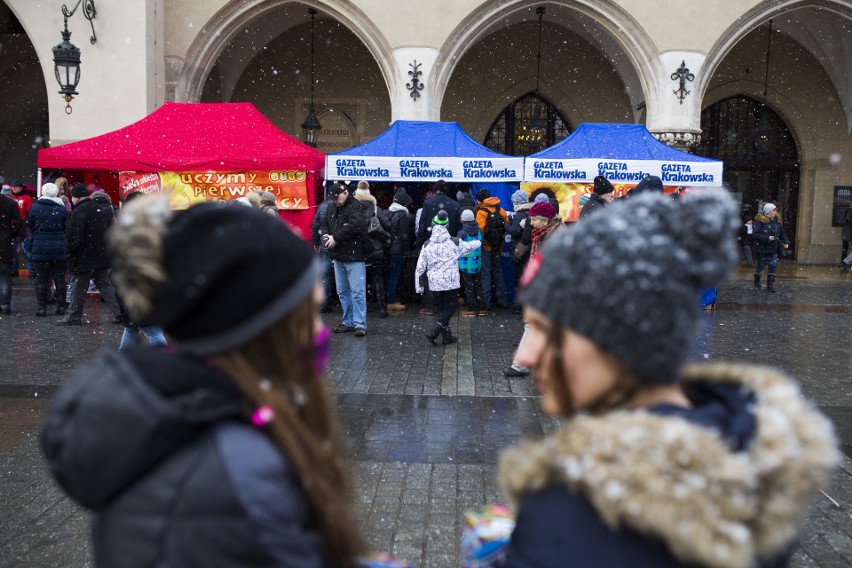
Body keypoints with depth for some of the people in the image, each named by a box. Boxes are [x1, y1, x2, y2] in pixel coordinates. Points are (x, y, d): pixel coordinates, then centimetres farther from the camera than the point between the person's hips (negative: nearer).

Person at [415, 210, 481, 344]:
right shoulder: (454, 243, -5)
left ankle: (447, 337, 18)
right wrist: (479, 242, 37)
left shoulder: (427, 245, 0)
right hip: (451, 283, -3)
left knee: (440, 308, 16)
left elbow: (420, 268, 0)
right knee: (450, 308, 8)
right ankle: (433, 333, -8)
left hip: (434, 284, 3)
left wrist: (419, 286, 9)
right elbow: (470, 246, 14)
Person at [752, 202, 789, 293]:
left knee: (772, 266, -1)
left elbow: (782, 233, 11)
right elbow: (755, 234, -20)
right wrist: (767, 238, -26)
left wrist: (786, 242, -5)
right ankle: (757, 281, 31)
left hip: (773, 249, 5)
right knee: (761, 265, 7)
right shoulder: (759, 221, -13)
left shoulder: (777, 221, 5)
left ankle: (770, 285, 4)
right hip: (762, 248, -5)